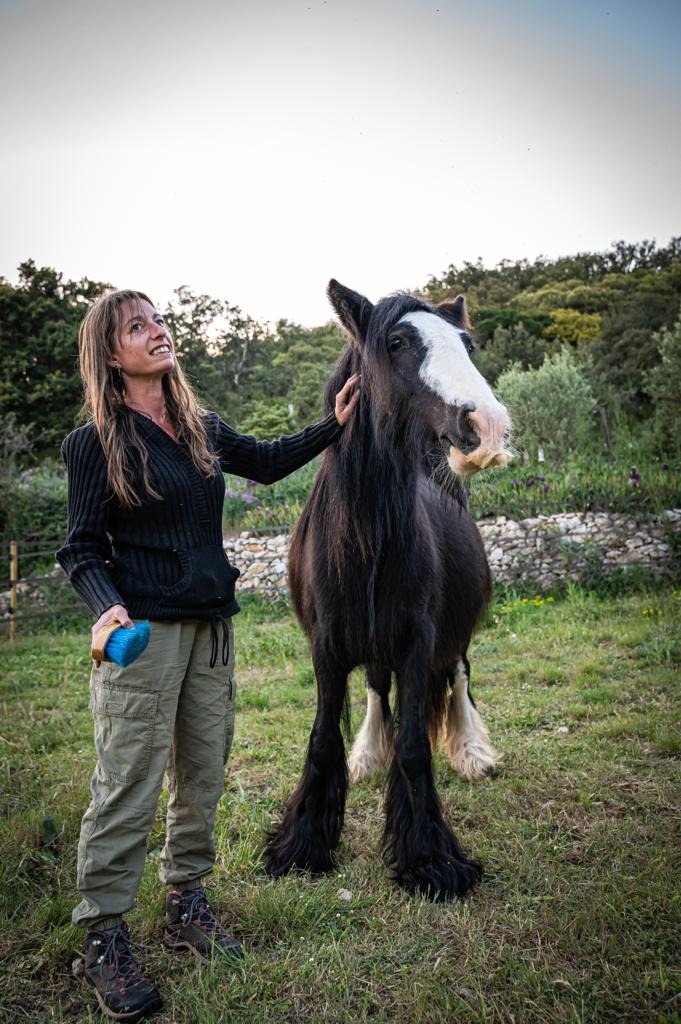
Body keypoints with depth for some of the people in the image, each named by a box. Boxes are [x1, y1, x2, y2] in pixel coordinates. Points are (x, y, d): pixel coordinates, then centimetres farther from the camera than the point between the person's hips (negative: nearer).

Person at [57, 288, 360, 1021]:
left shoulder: (203, 430, 10)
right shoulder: (95, 443, -6)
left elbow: (267, 462, 24)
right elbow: (80, 549, -6)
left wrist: (334, 425, 19)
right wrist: (107, 608, -24)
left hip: (211, 626, 6)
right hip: (143, 632, -6)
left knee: (202, 776, 14)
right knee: (128, 786, -1)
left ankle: (186, 905, 32)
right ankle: (102, 939, 17)